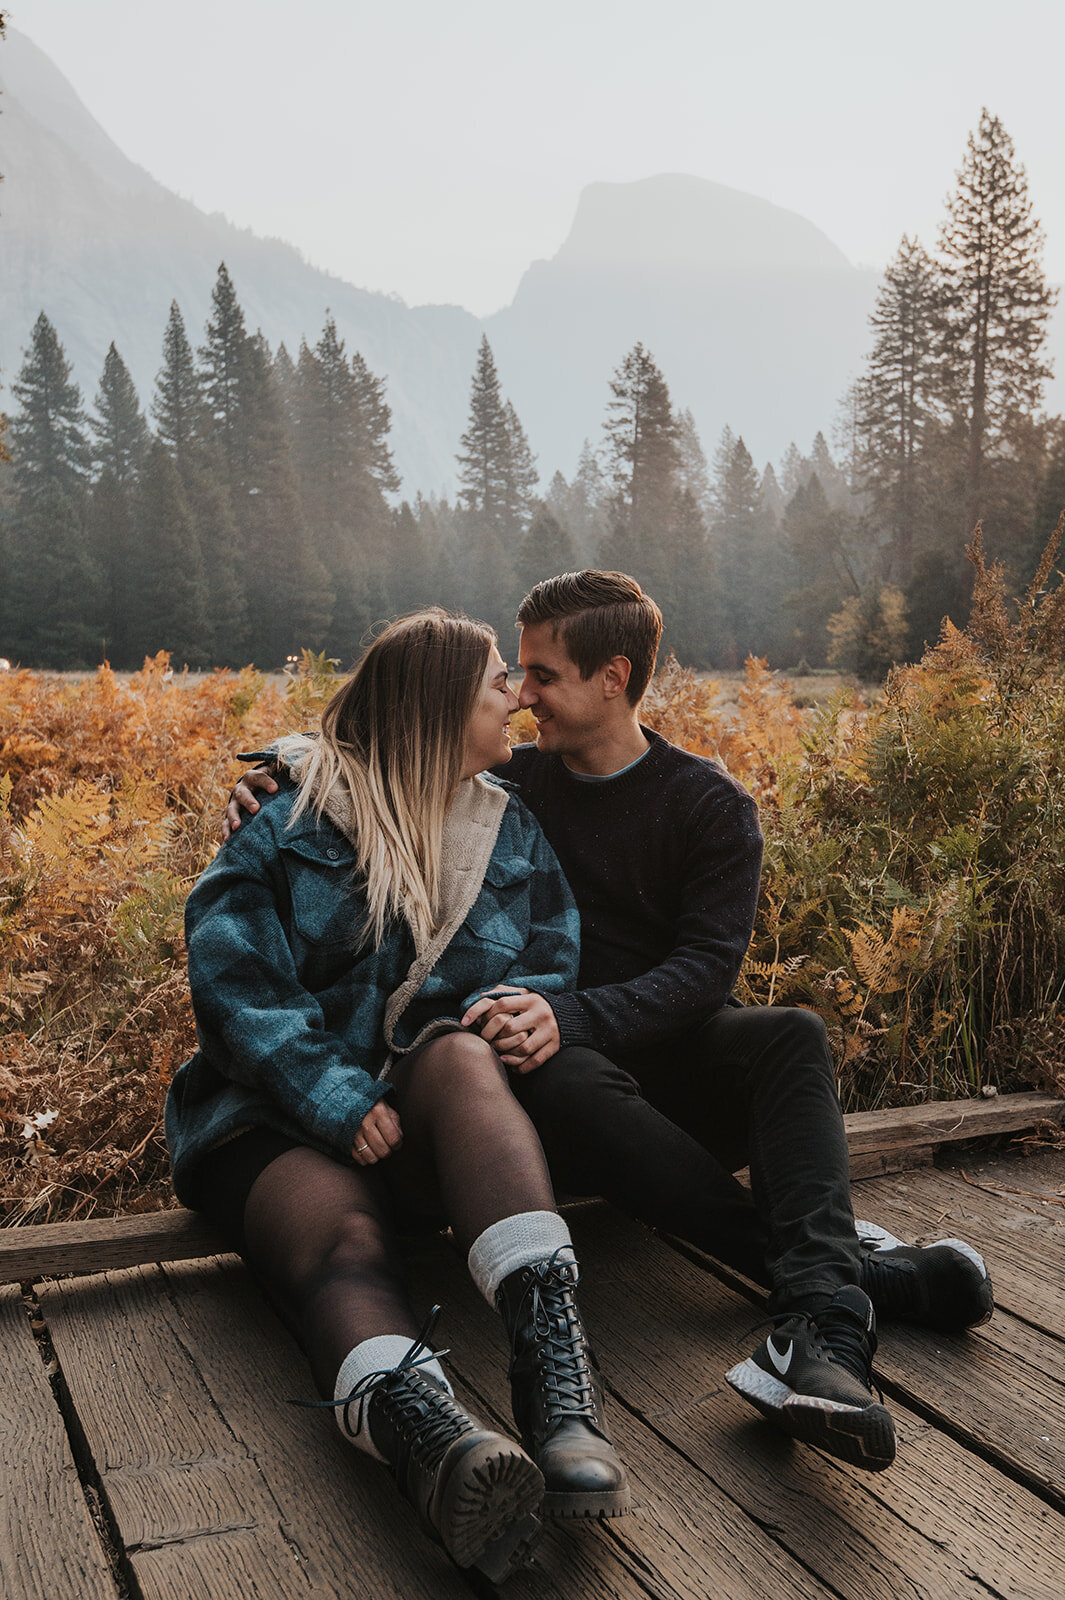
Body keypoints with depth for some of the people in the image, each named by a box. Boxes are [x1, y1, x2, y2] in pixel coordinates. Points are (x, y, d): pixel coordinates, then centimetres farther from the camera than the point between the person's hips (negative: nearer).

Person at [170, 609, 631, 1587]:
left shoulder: (515, 836, 15)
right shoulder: (293, 815, 2)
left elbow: (553, 967, 8)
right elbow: (231, 974, -8)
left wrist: (520, 1007, -16)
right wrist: (336, 1101, -20)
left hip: (432, 1109, 2)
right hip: (282, 1121, -2)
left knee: (463, 1056, -34)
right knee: (341, 1236, -35)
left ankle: (552, 1352, -54)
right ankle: (428, 1435, -67)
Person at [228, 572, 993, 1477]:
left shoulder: (711, 807, 0)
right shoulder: (513, 786, 10)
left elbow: (704, 969, -13)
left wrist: (572, 1018, -31)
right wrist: (285, 782, 1)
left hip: (675, 1057, 0)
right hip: (571, 1067, 1)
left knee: (795, 1035, -32)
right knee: (558, 1080, -36)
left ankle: (819, 1329, -52)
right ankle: (859, 1266, -39)